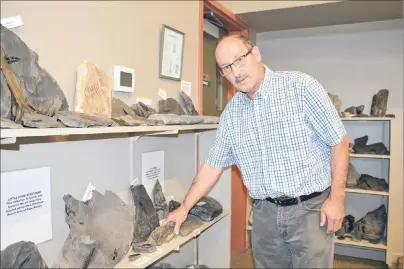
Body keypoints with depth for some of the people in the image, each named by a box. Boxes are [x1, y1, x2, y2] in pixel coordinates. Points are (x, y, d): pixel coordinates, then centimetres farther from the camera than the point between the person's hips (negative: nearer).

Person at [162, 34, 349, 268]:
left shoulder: (300, 86, -9)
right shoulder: (231, 113, 5)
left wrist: (337, 198, -11)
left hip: (311, 208, -4)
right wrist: (185, 208, 9)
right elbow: (213, 165, 10)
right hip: (265, 213, 4)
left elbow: (339, 141, -7)